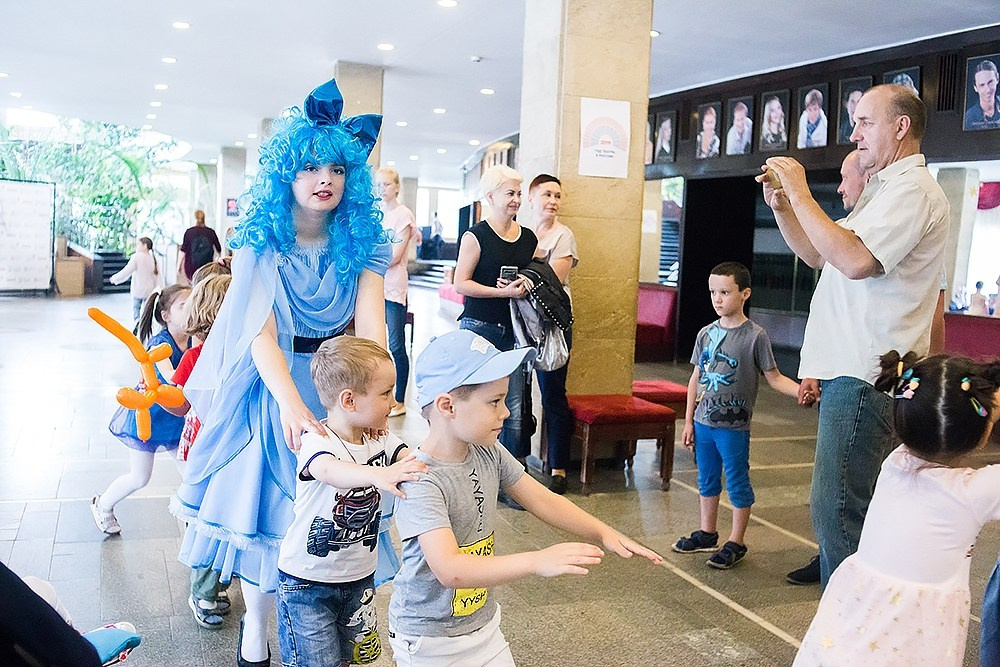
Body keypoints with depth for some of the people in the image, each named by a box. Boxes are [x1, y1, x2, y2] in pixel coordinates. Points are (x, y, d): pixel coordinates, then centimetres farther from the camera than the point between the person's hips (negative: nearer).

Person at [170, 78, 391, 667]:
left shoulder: (363, 242, -5)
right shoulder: (261, 242, -10)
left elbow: (370, 323, -17)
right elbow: (261, 332, -20)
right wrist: (291, 402, -37)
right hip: (272, 384, -1)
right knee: (263, 502, 4)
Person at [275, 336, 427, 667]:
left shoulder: (381, 440, -2)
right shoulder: (317, 442, -24)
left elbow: (415, 461, -13)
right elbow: (330, 471, -45)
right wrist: (379, 474, -65)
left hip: (360, 576, 6)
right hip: (308, 581, -6)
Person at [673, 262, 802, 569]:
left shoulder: (755, 336, -10)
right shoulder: (706, 333, 5)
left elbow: (774, 377, -6)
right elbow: (696, 378, 10)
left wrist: (801, 390, -25)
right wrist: (688, 421, 10)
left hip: (734, 426, -5)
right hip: (703, 422, 6)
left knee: (737, 484, 5)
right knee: (707, 480, 17)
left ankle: (736, 543, 17)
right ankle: (707, 534, 32)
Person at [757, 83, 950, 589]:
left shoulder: (912, 189, -9)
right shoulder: (885, 190, 24)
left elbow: (855, 260, -24)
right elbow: (818, 255, 25)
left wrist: (801, 194, -16)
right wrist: (781, 205, 11)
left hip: (865, 376, -11)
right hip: (851, 371, 11)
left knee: (837, 509, -11)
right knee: (840, 505, 16)